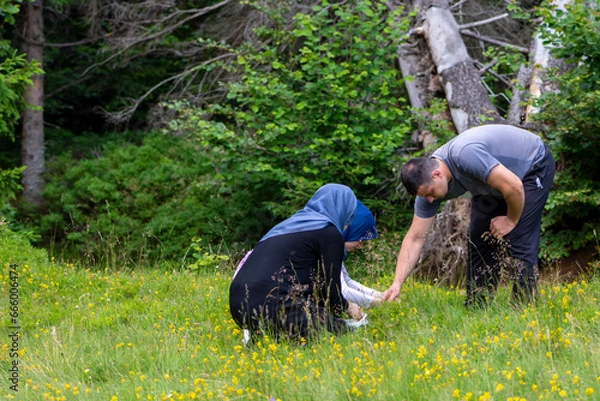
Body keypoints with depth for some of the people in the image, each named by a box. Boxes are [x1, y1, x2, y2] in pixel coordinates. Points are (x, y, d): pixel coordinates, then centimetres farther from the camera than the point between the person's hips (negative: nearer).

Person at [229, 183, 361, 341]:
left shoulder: (291, 223, 26)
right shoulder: (329, 234, 0)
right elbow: (330, 294, 1)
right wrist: (346, 308, 23)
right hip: (272, 307, -9)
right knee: (340, 328, -2)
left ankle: (257, 334, 5)